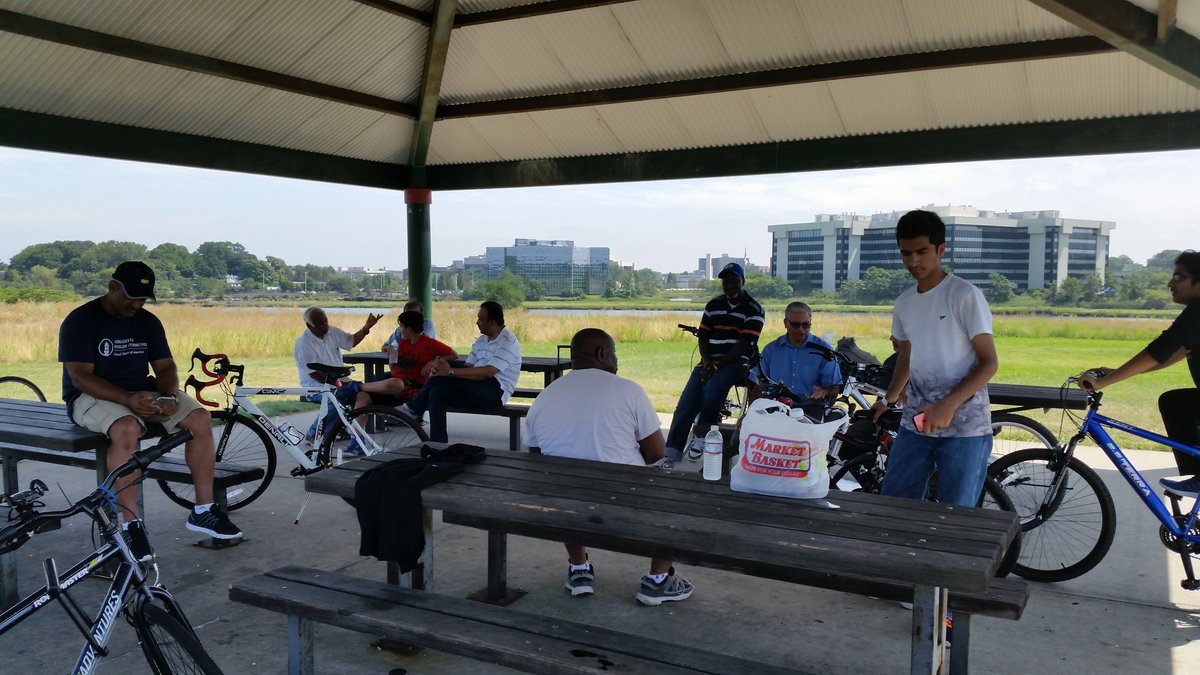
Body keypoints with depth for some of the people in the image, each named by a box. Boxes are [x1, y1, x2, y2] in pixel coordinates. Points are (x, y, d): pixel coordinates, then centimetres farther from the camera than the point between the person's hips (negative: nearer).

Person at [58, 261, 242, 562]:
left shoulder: (148, 322, 8)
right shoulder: (81, 321, -10)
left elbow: (165, 367, 8)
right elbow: (80, 377, -18)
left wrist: (169, 395, -15)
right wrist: (128, 399, -30)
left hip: (143, 393, 6)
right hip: (94, 397, -6)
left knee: (200, 419, -17)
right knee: (127, 430, -39)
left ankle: (203, 510, -11)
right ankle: (131, 525, -31)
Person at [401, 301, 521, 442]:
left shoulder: (508, 342, -9)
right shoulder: (481, 340, 18)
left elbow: (488, 372, -22)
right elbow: (467, 368, 8)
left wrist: (451, 371, -23)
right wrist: (440, 368, -12)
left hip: (495, 392, -8)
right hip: (476, 392, 8)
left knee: (444, 378, -24)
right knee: (438, 392, -17)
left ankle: (413, 408, -6)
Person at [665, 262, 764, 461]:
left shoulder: (753, 309, -1)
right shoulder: (713, 305, 15)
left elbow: (746, 343, -10)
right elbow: (702, 336, 12)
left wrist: (718, 365, -16)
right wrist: (707, 362, -7)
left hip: (737, 361, -4)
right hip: (710, 360, 4)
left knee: (712, 388, -35)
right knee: (686, 403, -15)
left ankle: (702, 435, -16)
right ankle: (671, 454, -19)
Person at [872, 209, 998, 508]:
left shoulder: (965, 296, -7)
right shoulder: (903, 303, 11)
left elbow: (989, 363, -9)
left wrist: (948, 405, -21)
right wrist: (887, 400, 13)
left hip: (964, 428, -6)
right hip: (915, 423, 6)